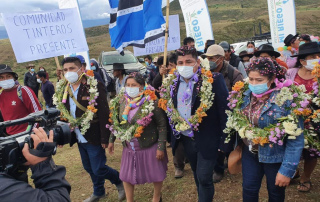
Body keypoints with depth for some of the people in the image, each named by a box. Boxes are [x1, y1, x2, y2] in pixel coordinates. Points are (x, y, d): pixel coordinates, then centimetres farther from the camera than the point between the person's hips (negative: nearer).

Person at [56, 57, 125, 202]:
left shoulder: (95, 87, -16)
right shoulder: (62, 90, 4)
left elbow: (104, 114, -17)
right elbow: (63, 114, 10)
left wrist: (105, 138, -18)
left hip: (94, 137, -6)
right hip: (79, 138, 6)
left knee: (98, 169, -1)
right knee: (89, 168, 19)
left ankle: (119, 181, 27)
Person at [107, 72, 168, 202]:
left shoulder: (151, 102, -20)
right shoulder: (121, 101, -4)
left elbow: (162, 125, -15)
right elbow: (116, 122, 9)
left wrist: (161, 147, -16)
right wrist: (111, 140, 11)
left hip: (150, 146, -4)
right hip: (129, 147, 4)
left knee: (155, 173, 13)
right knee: (126, 175, 15)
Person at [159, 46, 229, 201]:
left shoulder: (213, 80, -14)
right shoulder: (172, 83, 2)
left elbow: (224, 109, -13)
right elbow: (166, 106, 9)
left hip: (206, 140, -5)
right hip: (186, 140, 5)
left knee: (204, 178, 1)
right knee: (197, 176, 22)